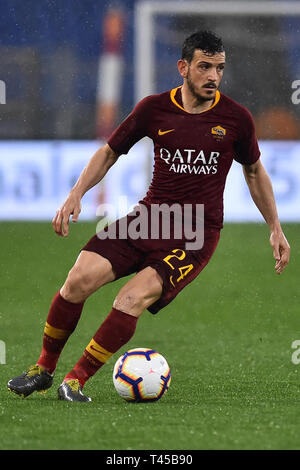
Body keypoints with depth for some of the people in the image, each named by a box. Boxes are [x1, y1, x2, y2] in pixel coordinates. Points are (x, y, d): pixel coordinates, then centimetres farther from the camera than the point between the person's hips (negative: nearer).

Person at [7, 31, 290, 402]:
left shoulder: (235, 118, -2)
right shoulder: (154, 108, 0)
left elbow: (254, 172, 15)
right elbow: (110, 152, 13)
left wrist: (275, 228, 15)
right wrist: (76, 194, -1)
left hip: (196, 235, -2)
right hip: (149, 216, 2)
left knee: (133, 298, -25)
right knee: (79, 279, -17)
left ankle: (76, 381, -12)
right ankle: (44, 369, 5)